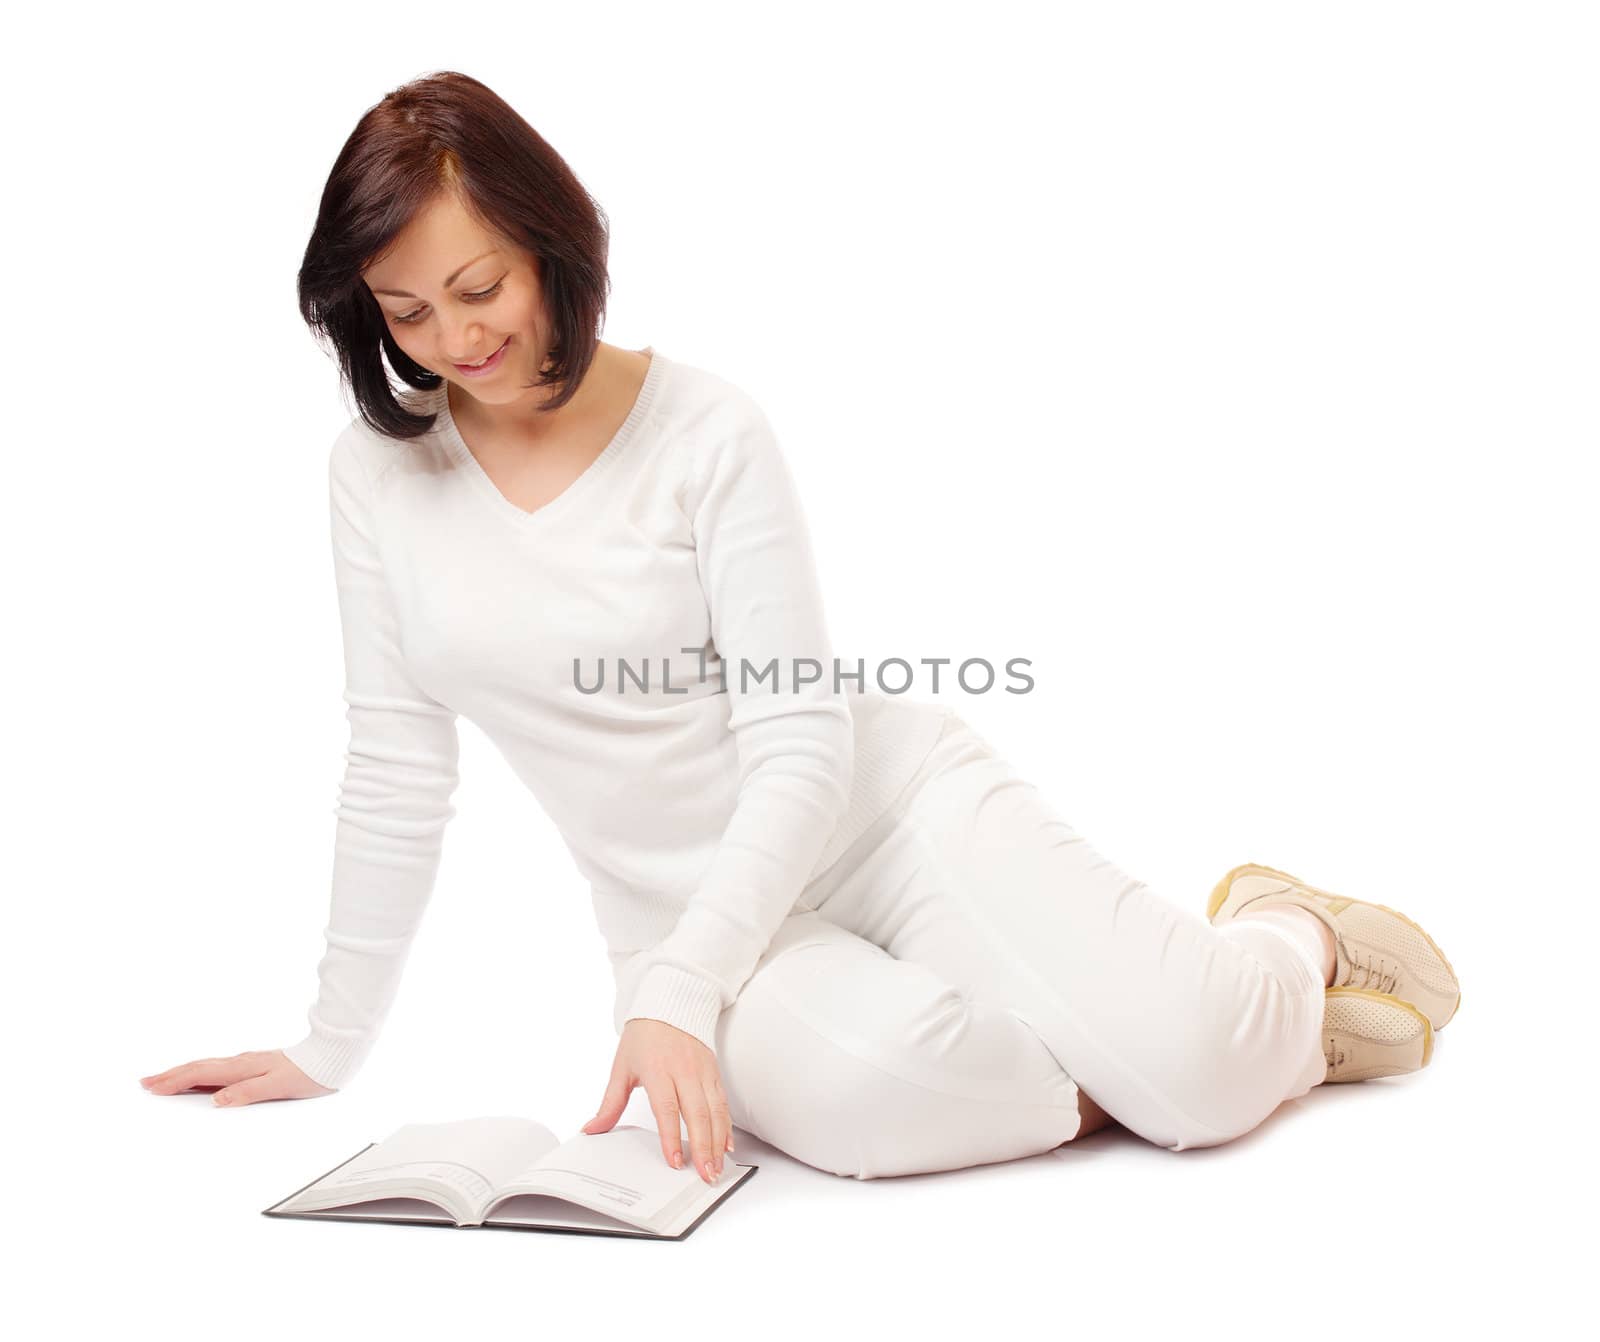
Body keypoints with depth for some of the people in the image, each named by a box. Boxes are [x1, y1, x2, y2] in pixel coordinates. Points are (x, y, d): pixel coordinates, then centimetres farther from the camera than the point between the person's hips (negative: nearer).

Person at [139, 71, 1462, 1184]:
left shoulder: (708, 433, -12)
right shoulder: (378, 474, -2)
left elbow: (804, 753, -15)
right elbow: (397, 776, 4)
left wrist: (673, 993, -27)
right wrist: (328, 1048, 6)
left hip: (900, 809, -2)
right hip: (702, 920, 2)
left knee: (1186, 1064, -24)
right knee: (865, 1091, -34)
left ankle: (1288, 943, 14)